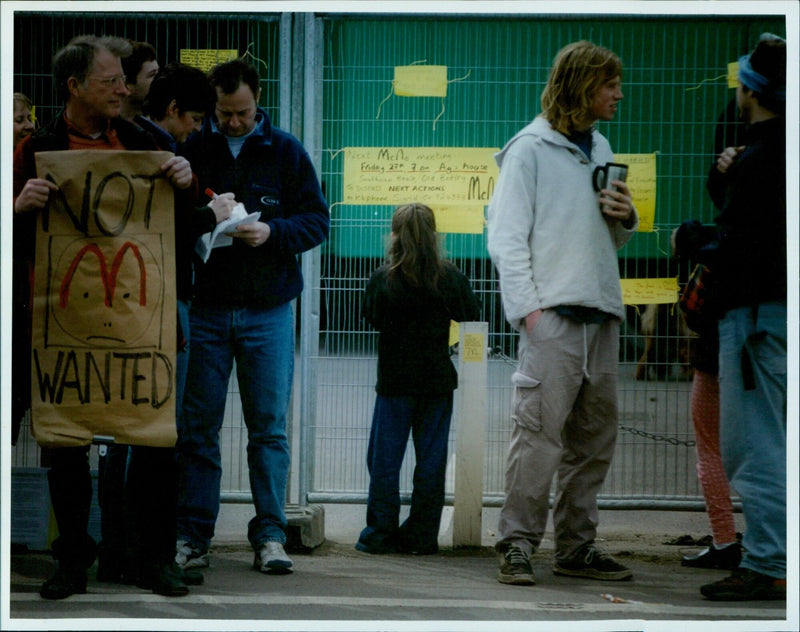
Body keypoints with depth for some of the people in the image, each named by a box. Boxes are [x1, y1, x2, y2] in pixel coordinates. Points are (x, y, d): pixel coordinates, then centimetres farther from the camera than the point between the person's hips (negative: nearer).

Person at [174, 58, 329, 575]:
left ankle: (270, 536, 6)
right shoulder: (191, 149, 3)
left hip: (268, 309, 0)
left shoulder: (286, 151, 4)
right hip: (204, 307, 0)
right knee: (198, 427, 2)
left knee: (270, 426, 1)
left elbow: (318, 220, 3)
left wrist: (273, 232, -15)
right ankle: (192, 536, 8)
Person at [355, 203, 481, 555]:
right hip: (438, 380, 1)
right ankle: (422, 536, 8)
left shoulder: (383, 279, -9)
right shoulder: (450, 278, -5)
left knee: (384, 460, 6)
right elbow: (472, 316, 6)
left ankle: (381, 534, 7)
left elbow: (371, 318, 4)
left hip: (394, 380, -1)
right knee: (431, 460, 7)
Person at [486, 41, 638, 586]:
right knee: (539, 433, -12)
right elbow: (507, 239, -6)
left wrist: (625, 219, 4)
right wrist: (528, 307, -14)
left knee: (594, 439, 8)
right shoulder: (530, 149, -1)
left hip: (602, 317, 7)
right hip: (552, 315, -7)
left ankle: (577, 546, 16)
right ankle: (518, 545, -7)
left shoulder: (601, 149, 19)